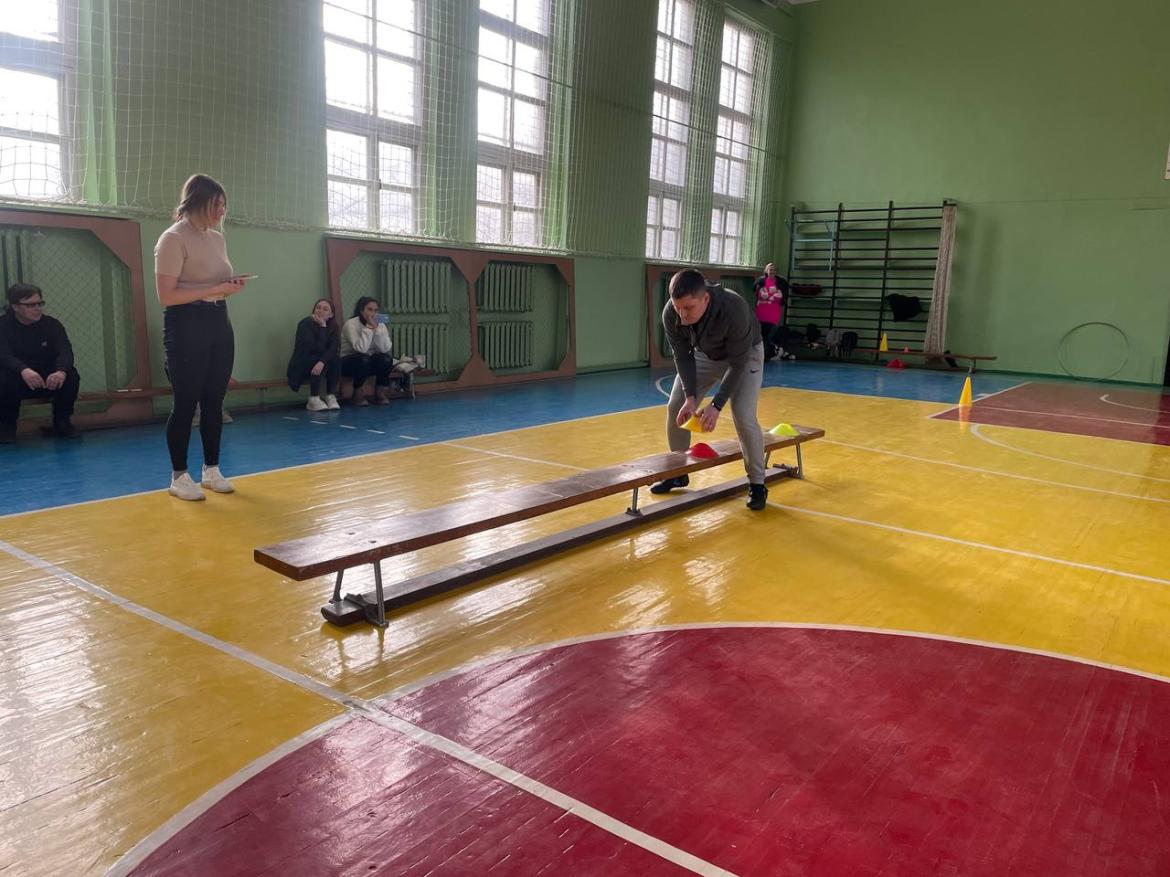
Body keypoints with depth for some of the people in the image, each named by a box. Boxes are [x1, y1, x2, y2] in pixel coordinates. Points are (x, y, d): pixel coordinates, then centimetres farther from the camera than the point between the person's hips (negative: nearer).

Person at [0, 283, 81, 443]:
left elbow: (65, 352, -17)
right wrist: (23, 370, -47)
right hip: (18, 380, -2)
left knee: (71, 376, -27)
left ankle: (62, 421, -4)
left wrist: (61, 371, -41)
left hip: (49, 380, 2)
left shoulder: (52, 324, -1)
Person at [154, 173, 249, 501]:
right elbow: (166, 296, -17)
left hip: (219, 322, 7)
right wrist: (215, 289, -21)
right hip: (187, 326, -7)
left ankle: (212, 469, 21)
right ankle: (179, 476, 10)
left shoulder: (217, 238, 12)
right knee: (186, 401, -1)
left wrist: (232, 286, 2)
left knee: (214, 400, 10)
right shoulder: (173, 239, -10)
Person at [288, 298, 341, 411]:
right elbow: (318, 348, -29)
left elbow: (335, 348, -21)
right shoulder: (306, 324, -17)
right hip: (300, 367, -4)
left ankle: (331, 397, -17)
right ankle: (314, 399, -25)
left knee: (336, 359, -23)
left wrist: (322, 362, -38)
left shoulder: (332, 326, -3)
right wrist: (322, 327, -29)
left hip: (316, 363, 4)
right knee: (318, 358, -32)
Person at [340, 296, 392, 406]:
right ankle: (357, 394, -14)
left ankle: (380, 393, -7)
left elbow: (385, 349, -18)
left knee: (385, 358, -24)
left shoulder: (380, 325, -2)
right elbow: (361, 348, -31)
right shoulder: (351, 324, -17)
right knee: (363, 359, -34)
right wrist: (368, 327, -28)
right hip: (349, 363, -4)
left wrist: (376, 329, -24)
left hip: (370, 363, 4)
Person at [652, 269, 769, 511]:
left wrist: (716, 405, -36)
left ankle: (757, 484, 1)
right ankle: (678, 473, 19)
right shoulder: (670, 314, -29)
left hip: (745, 354, -4)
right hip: (703, 354, 5)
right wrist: (690, 396, -26)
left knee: (743, 416, -17)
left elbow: (737, 363, -32)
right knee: (676, 408, 0)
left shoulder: (734, 309, -41)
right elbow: (682, 356, -16)